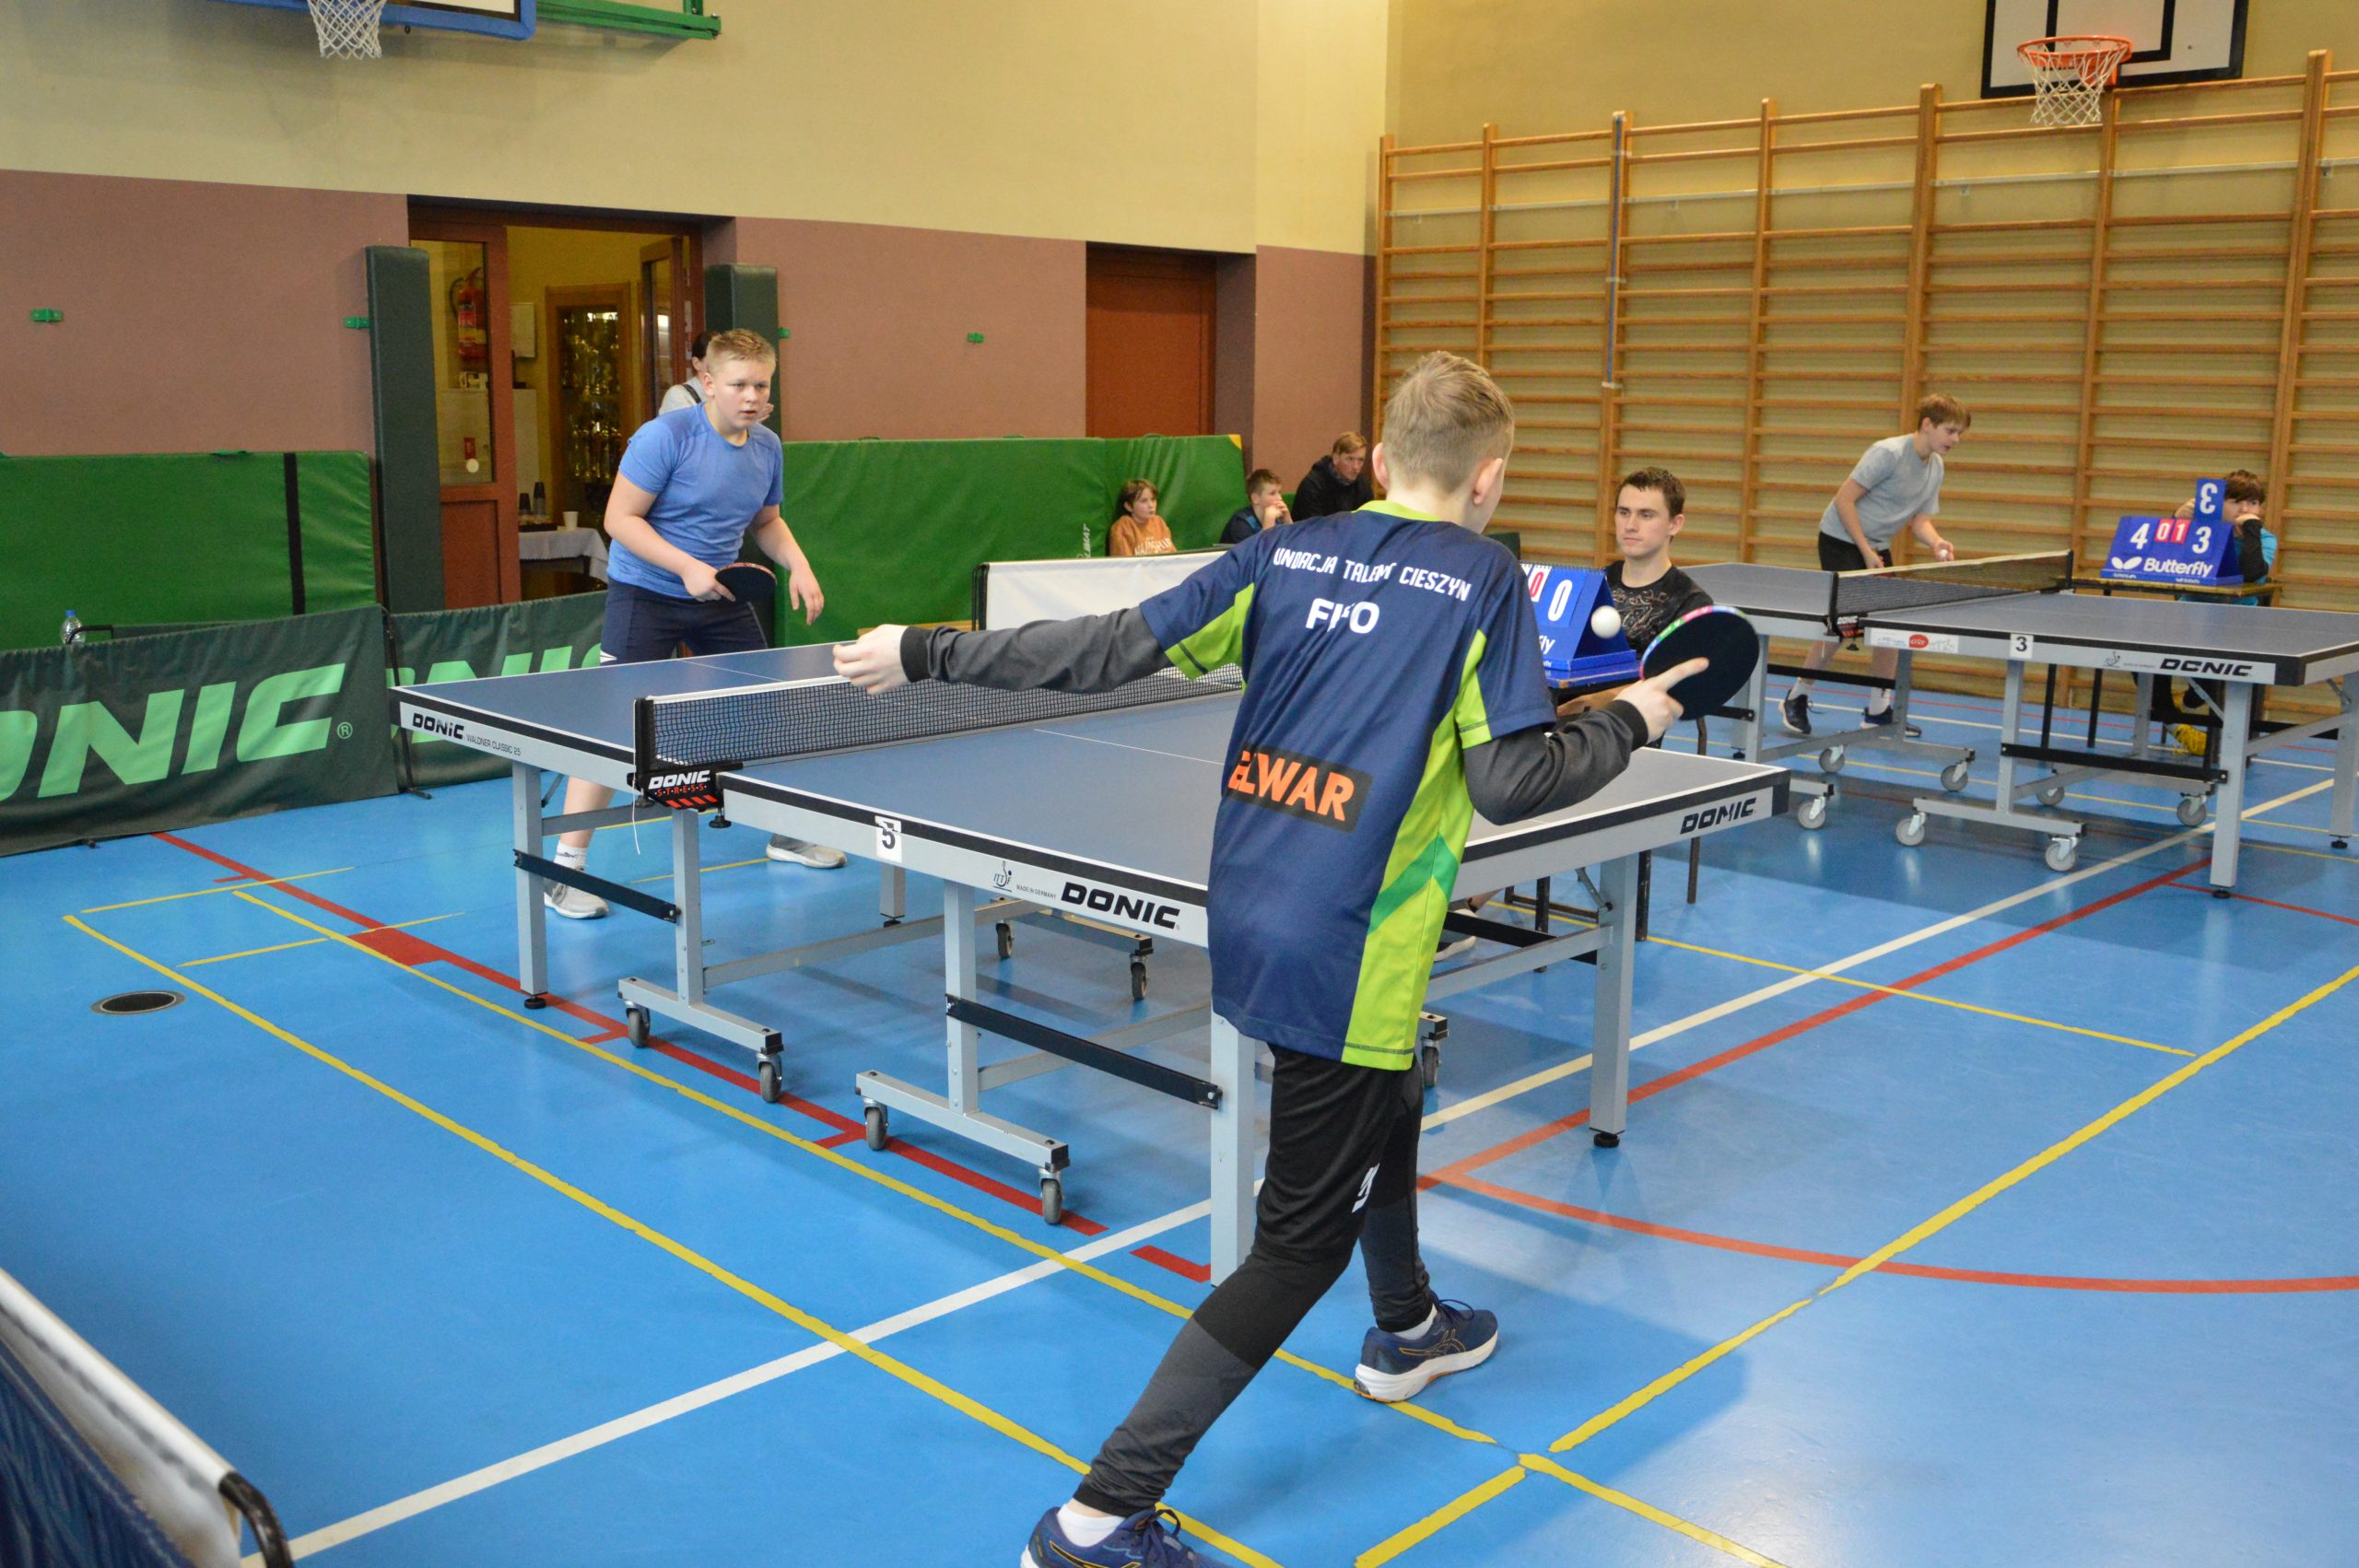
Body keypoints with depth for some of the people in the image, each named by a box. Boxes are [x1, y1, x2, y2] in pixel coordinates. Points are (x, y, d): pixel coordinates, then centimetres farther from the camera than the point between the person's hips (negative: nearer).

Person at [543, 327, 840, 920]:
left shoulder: (767, 449, 3)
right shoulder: (666, 436, -17)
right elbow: (621, 519, -17)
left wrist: (799, 566, 0)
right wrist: (687, 567, -26)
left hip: (722, 599, 7)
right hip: (646, 595, -7)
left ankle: (786, 832, 33)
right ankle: (567, 866, -4)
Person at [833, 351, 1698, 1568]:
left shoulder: (1285, 555, 5)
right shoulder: (1482, 579, -8)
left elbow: (1106, 653, -2)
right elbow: (1512, 781, -14)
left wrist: (925, 652, 5)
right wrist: (1627, 724, 3)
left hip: (1249, 918, 7)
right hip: (1342, 959, -7)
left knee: (1382, 1111, 32)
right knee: (1302, 1242, 4)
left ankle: (1406, 1331, 57)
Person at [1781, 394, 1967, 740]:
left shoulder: (1935, 468, 3)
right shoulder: (1889, 453, -21)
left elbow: (1919, 518, 9)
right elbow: (1844, 499, -21)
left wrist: (1936, 542, -14)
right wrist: (1866, 551, -21)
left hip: (1877, 547, 8)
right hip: (1841, 539, -8)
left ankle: (1879, 709, 13)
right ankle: (1796, 699, 1)